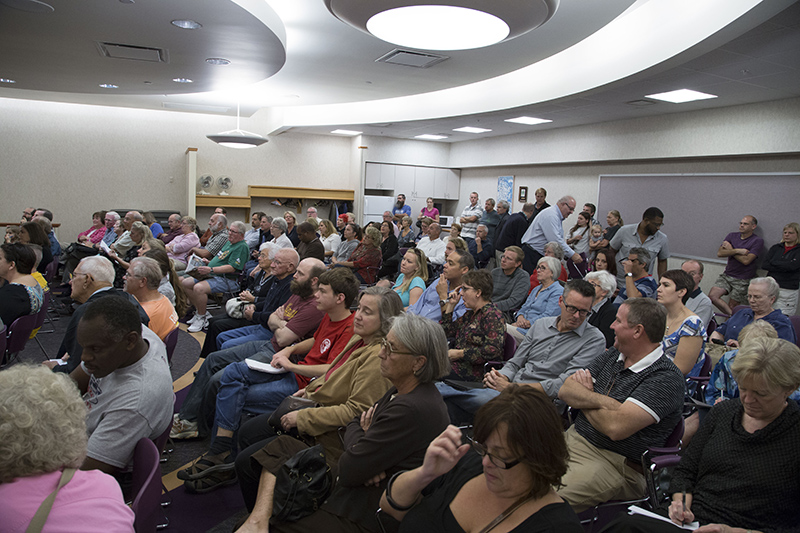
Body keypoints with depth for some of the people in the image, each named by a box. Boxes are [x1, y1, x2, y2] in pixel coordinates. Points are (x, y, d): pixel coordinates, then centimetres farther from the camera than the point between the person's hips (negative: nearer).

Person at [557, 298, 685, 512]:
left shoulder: (666, 379, -13)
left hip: (614, 463, -7)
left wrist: (583, 399, -4)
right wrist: (602, 401, -16)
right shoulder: (613, 355, 11)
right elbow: (565, 391, 4)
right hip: (572, 439, 8)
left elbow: (616, 427, -24)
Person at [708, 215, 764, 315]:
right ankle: (733, 316, -11)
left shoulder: (757, 241, -6)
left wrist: (730, 250, -7)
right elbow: (719, 253, -5)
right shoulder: (732, 236, 8)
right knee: (712, 296, -15)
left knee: (731, 307, -1)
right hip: (726, 275, 5)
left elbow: (746, 260, -17)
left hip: (743, 280, -4)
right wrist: (738, 251, -16)